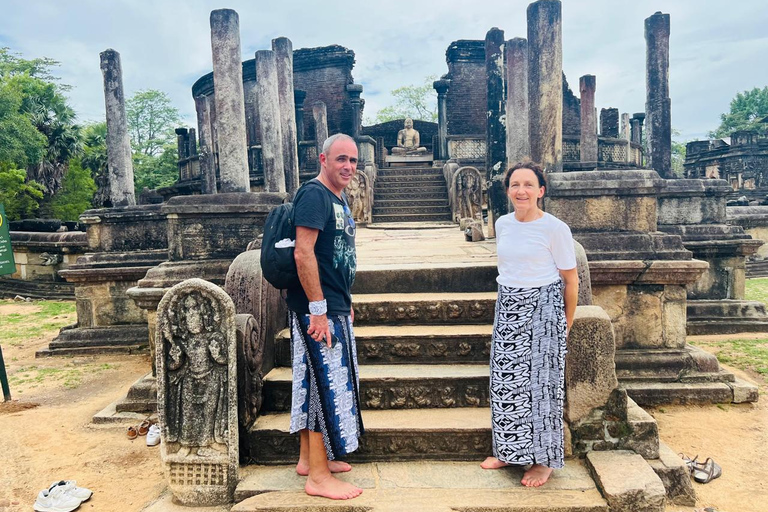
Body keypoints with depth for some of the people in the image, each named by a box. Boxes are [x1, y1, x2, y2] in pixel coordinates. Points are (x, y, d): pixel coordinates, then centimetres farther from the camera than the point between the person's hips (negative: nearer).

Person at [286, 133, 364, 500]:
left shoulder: (339, 199, 15)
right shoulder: (314, 195, -14)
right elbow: (303, 254, -22)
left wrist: (345, 302, 22)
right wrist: (318, 309, -23)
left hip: (334, 307, 10)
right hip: (318, 309, -10)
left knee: (315, 384, 17)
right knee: (328, 386, -4)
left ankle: (309, 458, 31)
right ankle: (318, 476, 9)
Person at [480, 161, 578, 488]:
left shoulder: (555, 229, -12)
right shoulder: (502, 224, 4)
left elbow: (570, 279, -6)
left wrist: (566, 324, -1)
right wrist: (510, 298, 16)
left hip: (543, 310, -5)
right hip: (508, 308, 6)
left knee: (540, 382, 4)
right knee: (506, 379, 10)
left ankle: (543, 459, 21)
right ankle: (510, 450, 28)